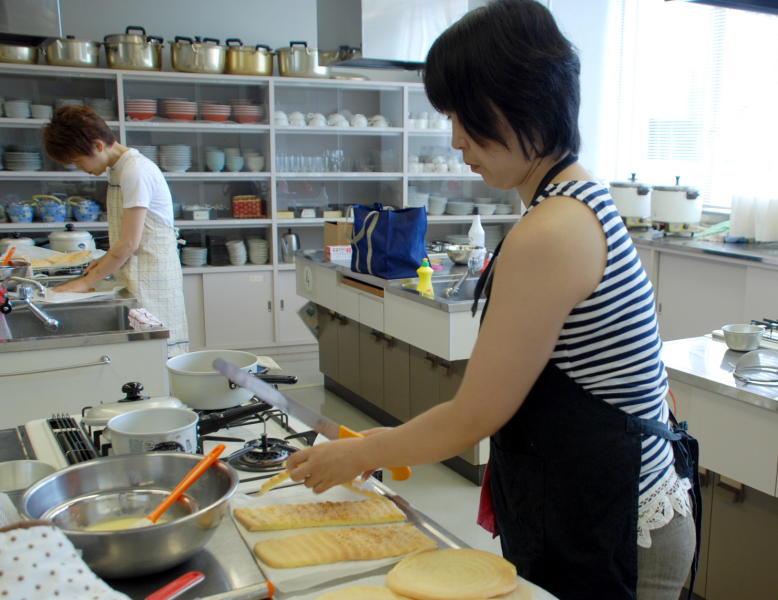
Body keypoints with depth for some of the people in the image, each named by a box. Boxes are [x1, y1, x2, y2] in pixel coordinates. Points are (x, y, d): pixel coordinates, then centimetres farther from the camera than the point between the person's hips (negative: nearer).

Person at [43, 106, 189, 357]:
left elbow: (129, 243, -17)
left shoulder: (136, 171, -15)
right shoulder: (119, 169, 13)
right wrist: (106, 260, 8)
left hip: (150, 277, -9)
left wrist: (88, 282, -10)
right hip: (137, 276, 9)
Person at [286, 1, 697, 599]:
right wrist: (397, 442, 10)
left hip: (602, 541, -9)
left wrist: (358, 454, -2)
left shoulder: (548, 235, -26)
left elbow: (475, 416, -17)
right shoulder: (582, 199, 5)